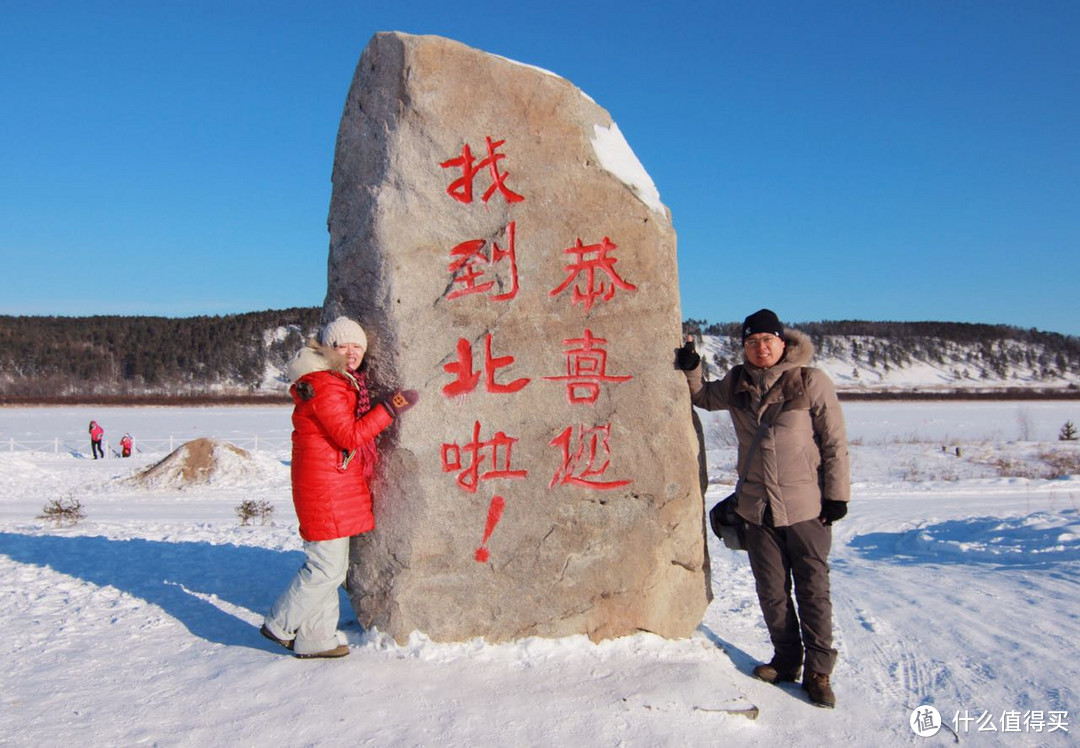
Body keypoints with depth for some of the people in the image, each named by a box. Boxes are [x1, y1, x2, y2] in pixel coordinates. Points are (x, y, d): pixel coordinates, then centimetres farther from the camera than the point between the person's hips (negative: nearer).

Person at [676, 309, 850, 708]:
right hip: (758, 508, 4)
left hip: (807, 507, -4)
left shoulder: (811, 381, -8)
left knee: (813, 589, 4)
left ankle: (817, 669, 15)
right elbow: (702, 396, 24)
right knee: (771, 590, 12)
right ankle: (786, 659, 27)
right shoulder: (736, 384, 5)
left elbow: (835, 443, -5)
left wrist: (836, 494, -7)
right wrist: (690, 368, 4)